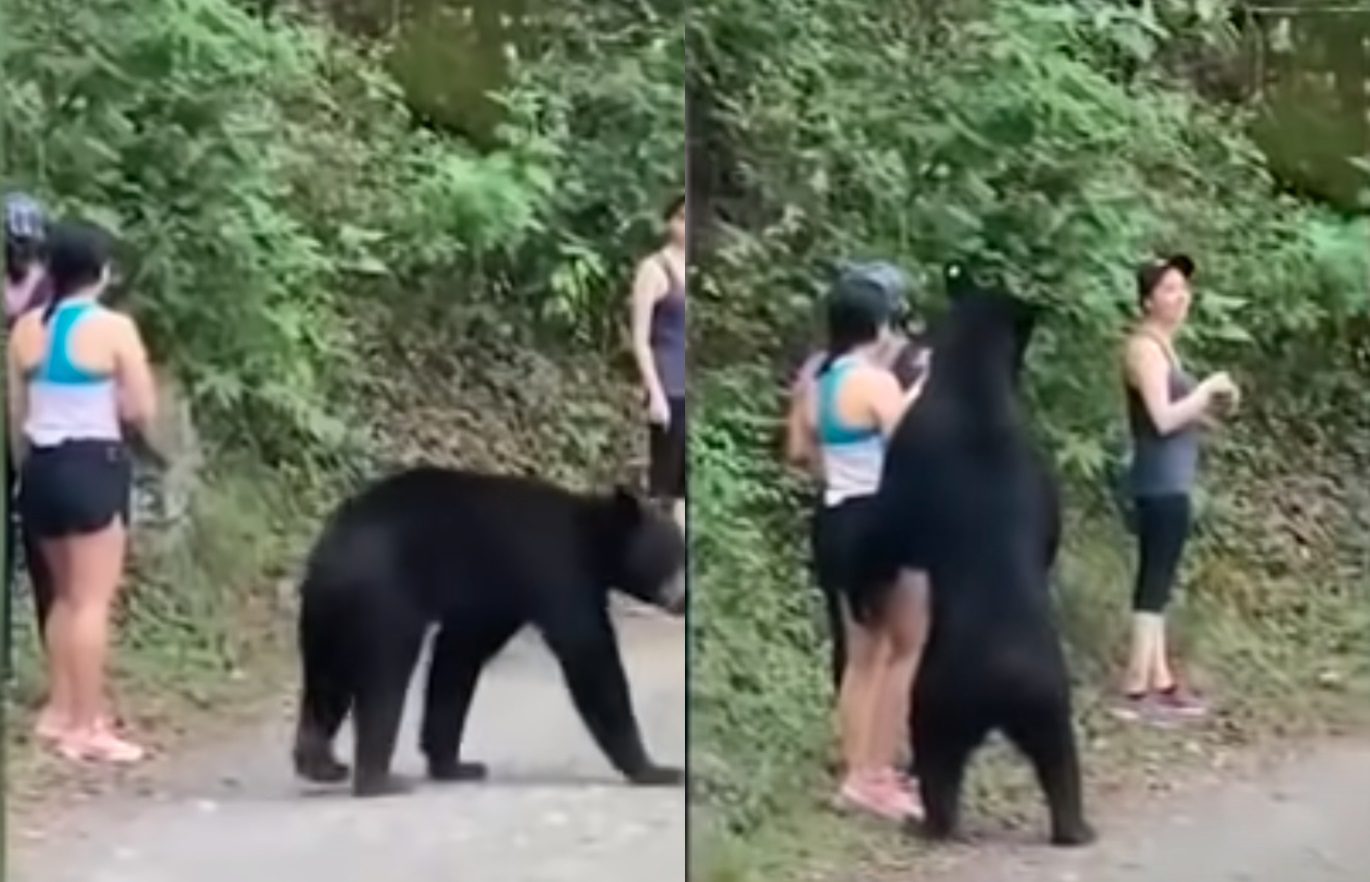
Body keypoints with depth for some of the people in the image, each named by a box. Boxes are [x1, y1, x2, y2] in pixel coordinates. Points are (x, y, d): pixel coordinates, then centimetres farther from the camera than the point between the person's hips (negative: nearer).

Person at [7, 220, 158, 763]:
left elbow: (16, 416, 10)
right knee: (92, 601, -3)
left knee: (65, 595, 19)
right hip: (93, 467, -6)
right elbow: (142, 411, -11)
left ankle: (61, 710, 25)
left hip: (42, 467, 6)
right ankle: (87, 727, -2)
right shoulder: (114, 328, -11)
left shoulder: (26, 328, 5)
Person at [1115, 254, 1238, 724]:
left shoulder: (1161, 346, 16)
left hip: (1168, 483, 10)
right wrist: (1207, 389, -13)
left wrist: (1212, 410, 6)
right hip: (1161, 483, -10)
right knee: (1155, 583, -7)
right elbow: (1163, 419, -23)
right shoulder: (1145, 347, -14)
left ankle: (1160, 682, 18)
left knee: (1156, 583, 12)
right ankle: (1137, 690, -5)